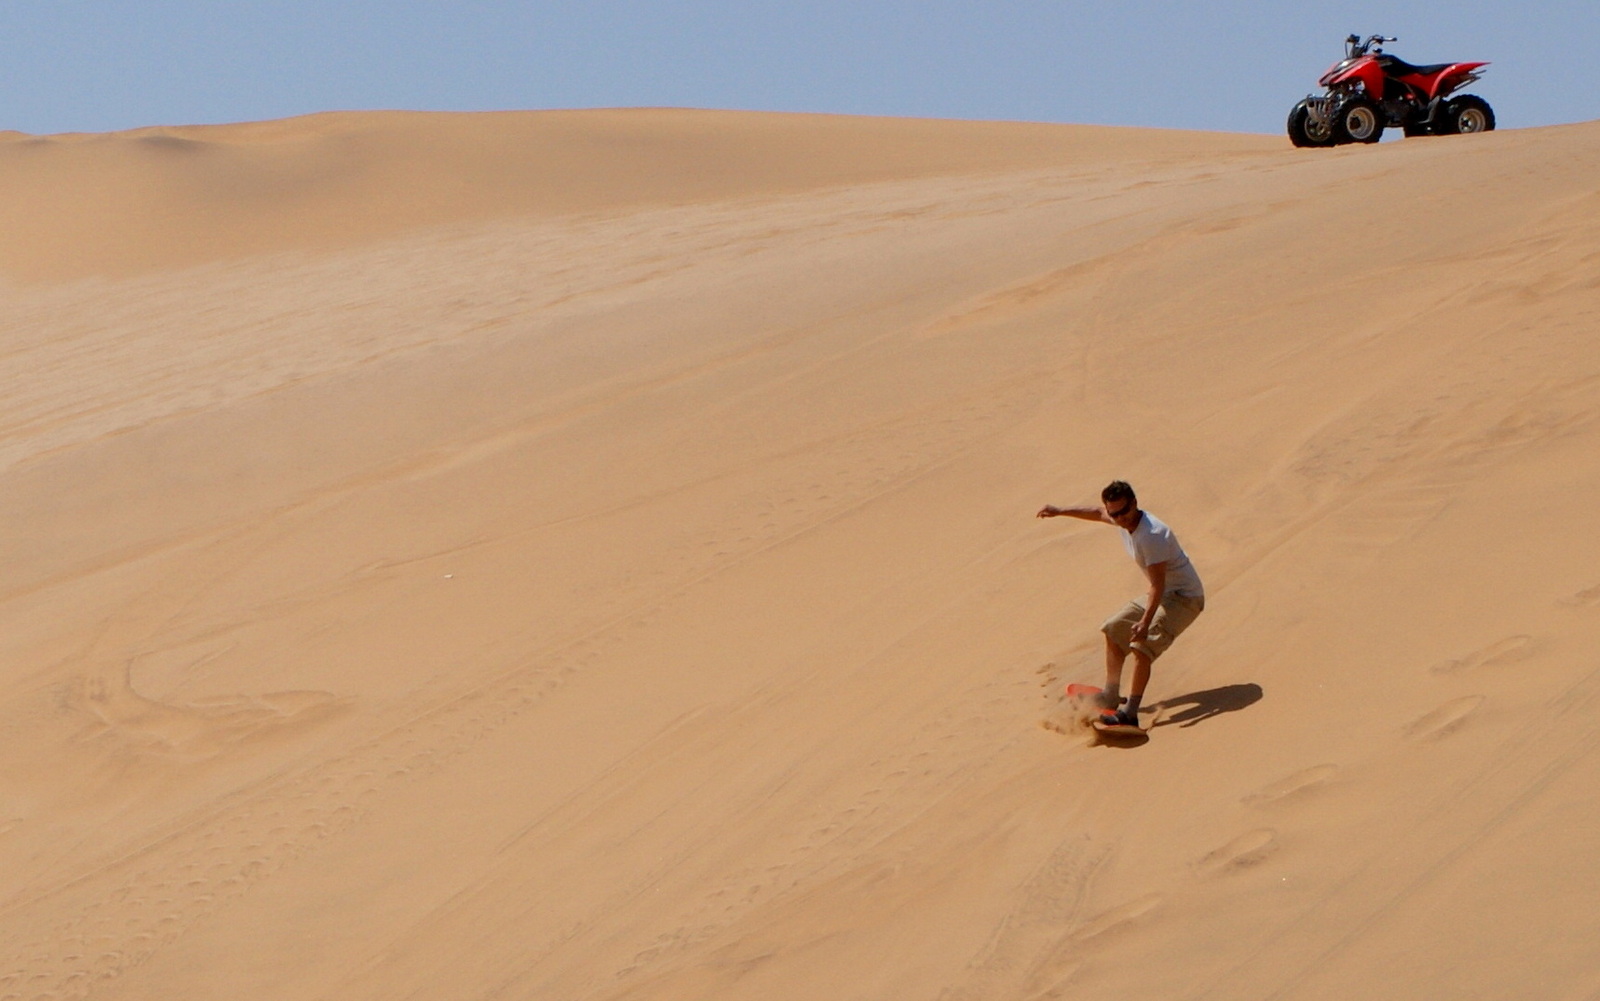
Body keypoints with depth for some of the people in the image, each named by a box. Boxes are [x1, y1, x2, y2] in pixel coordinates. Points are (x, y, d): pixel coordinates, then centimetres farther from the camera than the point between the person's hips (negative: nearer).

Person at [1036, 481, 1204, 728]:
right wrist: (1060, 512, 30)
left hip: (1185, 596, -10)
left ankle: (1130, 713, -28)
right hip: (1162, 593, 10)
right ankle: (1110, 696, 28)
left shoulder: (1152, 534, -30)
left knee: (1142, 645, -27)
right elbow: (1098, 513, 22)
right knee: (1114, 630, 17)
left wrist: (1145, 622, -42)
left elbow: (1158, 584, -34)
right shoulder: (1125, 521, -2)